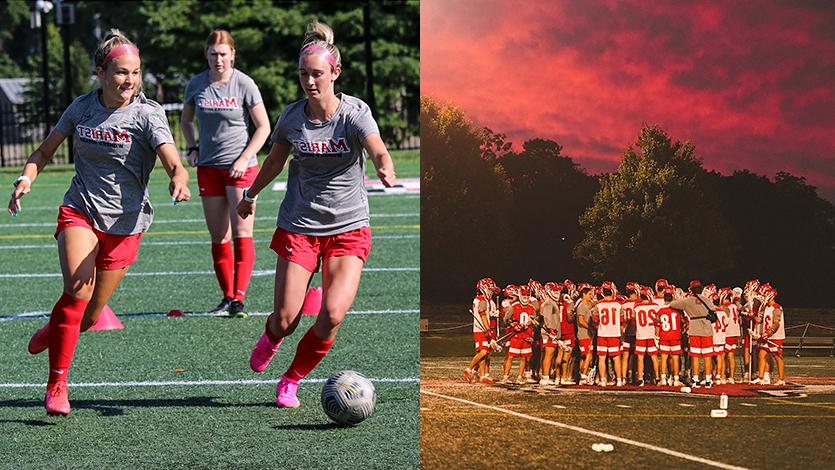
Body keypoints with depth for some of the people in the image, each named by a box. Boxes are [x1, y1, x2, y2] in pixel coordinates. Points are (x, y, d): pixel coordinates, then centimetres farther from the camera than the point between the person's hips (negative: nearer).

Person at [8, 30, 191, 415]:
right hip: (79, 210, 0)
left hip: (125, 222, 0)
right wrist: (26, 178, -4)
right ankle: (56, 384, -14)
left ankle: (52, 332, 40)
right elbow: (46, 150, 15)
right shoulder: (82, 108, 1)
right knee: (78, 290, -24)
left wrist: (179, 179, -46)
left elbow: (172, 161, -23)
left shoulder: (147, 113, -9)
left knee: (89, 316, 5)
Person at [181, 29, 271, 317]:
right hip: (208, 167, 4)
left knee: (241, 234, -10)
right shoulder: (197, 84, 4)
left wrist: (243, 159, -11)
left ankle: (238, 298, -14)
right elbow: (185, 120, 22)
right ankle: (227, 296, 15)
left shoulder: (244, 84, -7)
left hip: (241, 167, -4)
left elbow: (263, 127, -2)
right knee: (218, 237, 6)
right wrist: (192, 148, 7)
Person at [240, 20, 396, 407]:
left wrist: (386, 171, -53)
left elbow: (378, 151, -30)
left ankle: (291, 381, 10)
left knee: (332, 316, -16)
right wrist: (251, 195, 30)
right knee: (285, 319, -6)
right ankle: (271, 337, 34)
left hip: (348, 228, -2)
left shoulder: (355, 112, -11)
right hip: (298, 226, 2)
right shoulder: (291, 116, -2)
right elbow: (275, 160, 19)